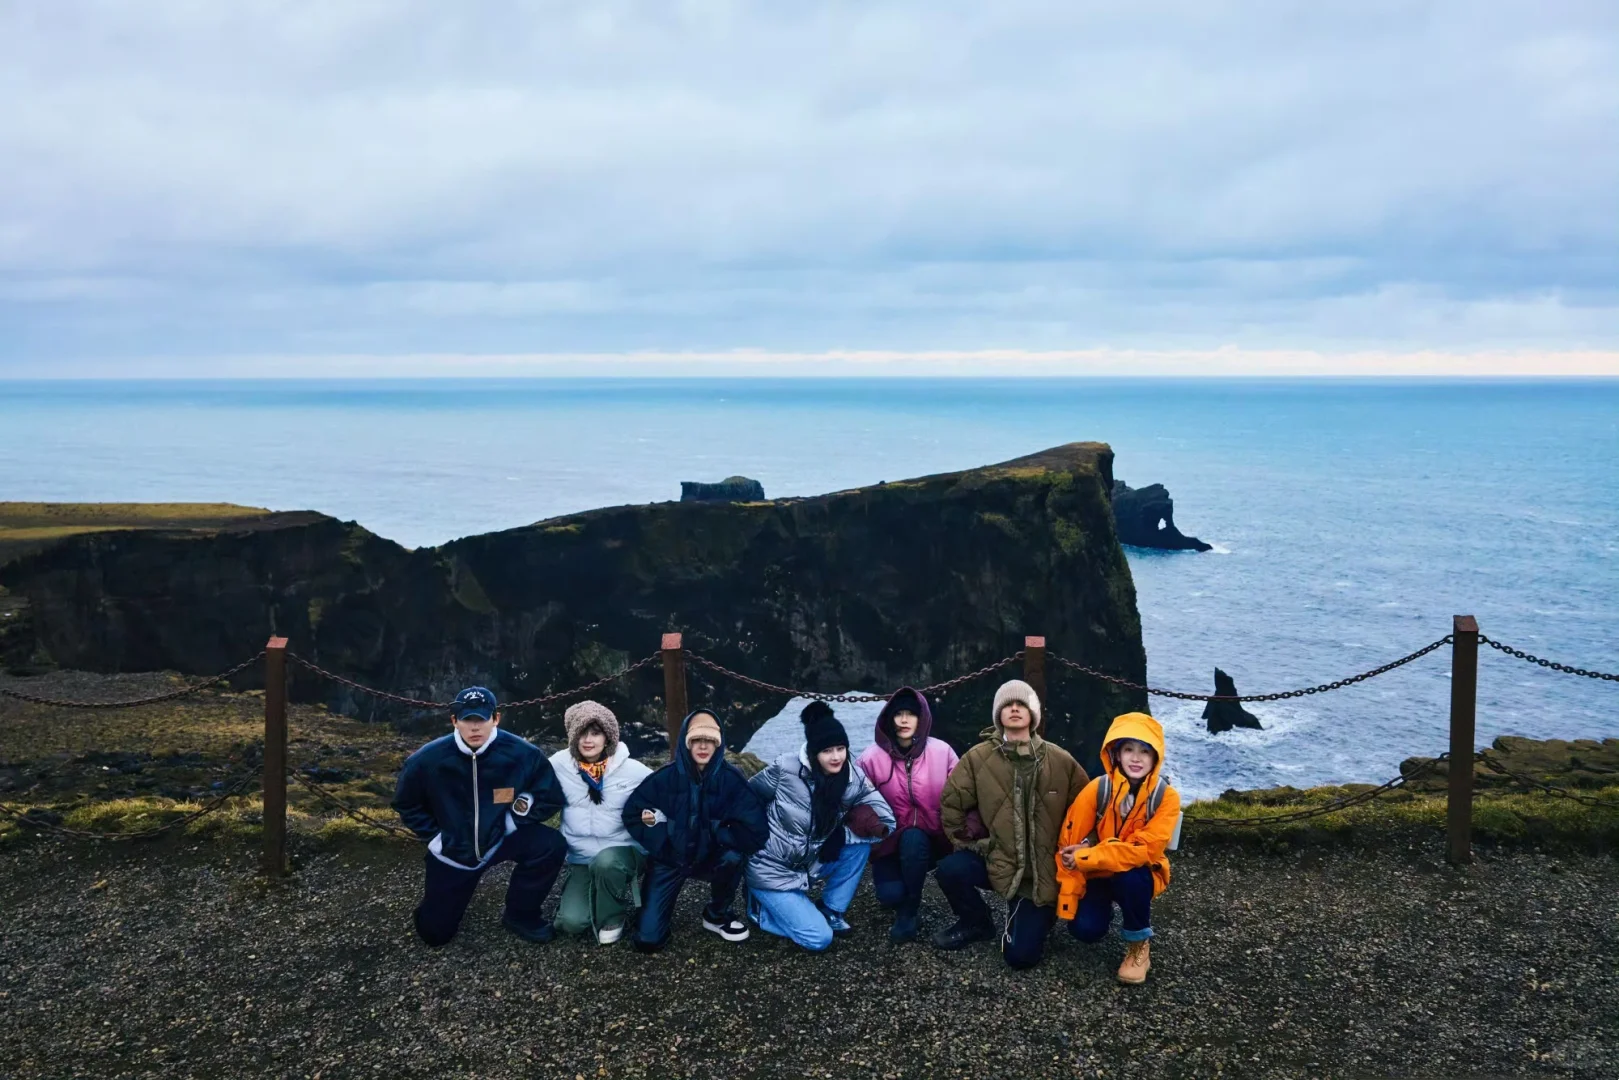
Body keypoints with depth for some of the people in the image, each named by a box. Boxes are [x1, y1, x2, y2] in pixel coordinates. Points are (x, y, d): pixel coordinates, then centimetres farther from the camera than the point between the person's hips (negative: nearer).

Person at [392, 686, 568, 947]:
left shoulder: (523, 754, -23)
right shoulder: (427, 760, -20)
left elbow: (551, 798, -9)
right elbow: (407, 805, 0)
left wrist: (512, 820, -15)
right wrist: (434, 836, -6)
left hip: (501, 838, 0)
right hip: (452, 850, 0)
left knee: (550, 845, -29)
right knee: (434, 934, 4)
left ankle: (520, 915, -3)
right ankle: (435, 895, 42)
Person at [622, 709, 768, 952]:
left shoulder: (731, 778, -17)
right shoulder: (666, 777, -15)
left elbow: (753, 830, -21)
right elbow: (632, 814, -6)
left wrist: (712, 831, -22)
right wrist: (665, 840, -16)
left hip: (710, 857, 0)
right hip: (670, 859, 0)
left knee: (733, 855, -35)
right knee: (648, 940, -11)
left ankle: (717, 915, -5)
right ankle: (664, 901, 25)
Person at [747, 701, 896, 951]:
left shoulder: (855, 780, -12)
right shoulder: (786, 767, -21)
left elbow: (886, 822, -11)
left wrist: (842, 833, -18)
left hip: (811, 863, 5)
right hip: (773, 869, -5)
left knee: (859, 842, -16)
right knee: (819, 938, -17)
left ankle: (830, 911, 2)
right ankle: (762, 907, 8)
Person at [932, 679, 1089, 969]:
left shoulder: (1060, 761, -4)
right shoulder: (978, 758, -6)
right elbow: (951, 803, 0)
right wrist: (970, 843, -2)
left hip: (1042, 869, -1)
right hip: (996, 861, 1)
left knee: (1021, 955, -12)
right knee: (949, 869, -31)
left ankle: (1037, 914, 25)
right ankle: (976, 923, 3)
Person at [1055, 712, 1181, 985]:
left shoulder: (1166, 796, -19)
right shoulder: (1098, 788, -17)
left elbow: (1146, 849, -27)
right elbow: (1068, 842, -14)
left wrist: (1086, 857, -32)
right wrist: (1068, 901, -17)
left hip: (1139, 875, -1)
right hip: (1098, 873, 1)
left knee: (1130, 878, -35)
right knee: (1085, 929, -21)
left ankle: (1138, 944, -7)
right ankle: (1106, 907, 17)